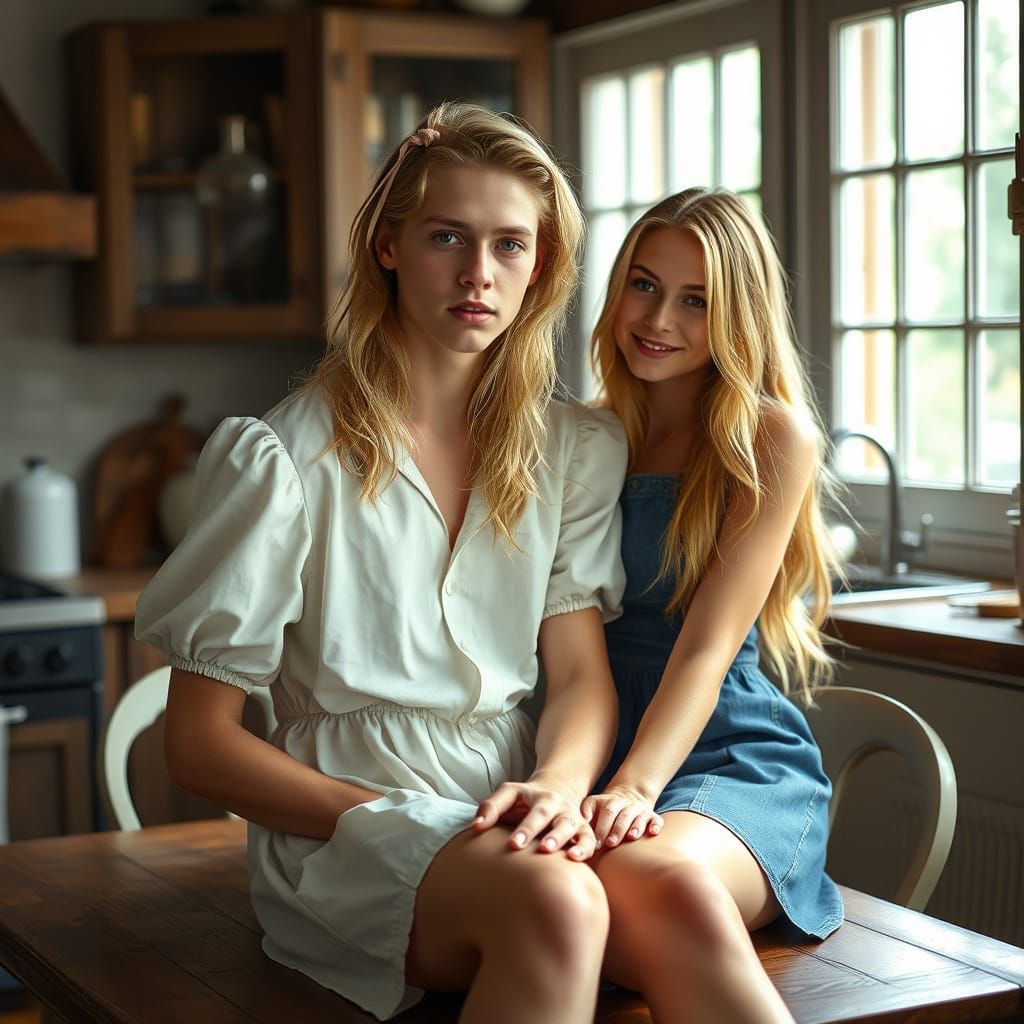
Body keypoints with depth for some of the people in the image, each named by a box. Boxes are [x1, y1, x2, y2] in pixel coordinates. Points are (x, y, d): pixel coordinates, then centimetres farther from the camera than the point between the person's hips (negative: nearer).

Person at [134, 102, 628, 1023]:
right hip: (338, 813, -3)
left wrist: (559, 786, -18)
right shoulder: (285, 459, -4)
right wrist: (385, 817, -16)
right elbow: (200, 742, -3)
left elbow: (583, 675, 6)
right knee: (554, 904, -37)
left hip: (510, 813, 4)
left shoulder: (573, 450, 11)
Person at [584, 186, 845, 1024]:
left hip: (735, 760, -2)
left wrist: (638, 787, -23)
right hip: (589, 758, 3)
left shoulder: (773, 437, 3)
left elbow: (709, 643, -8)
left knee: (657, 877, -40)